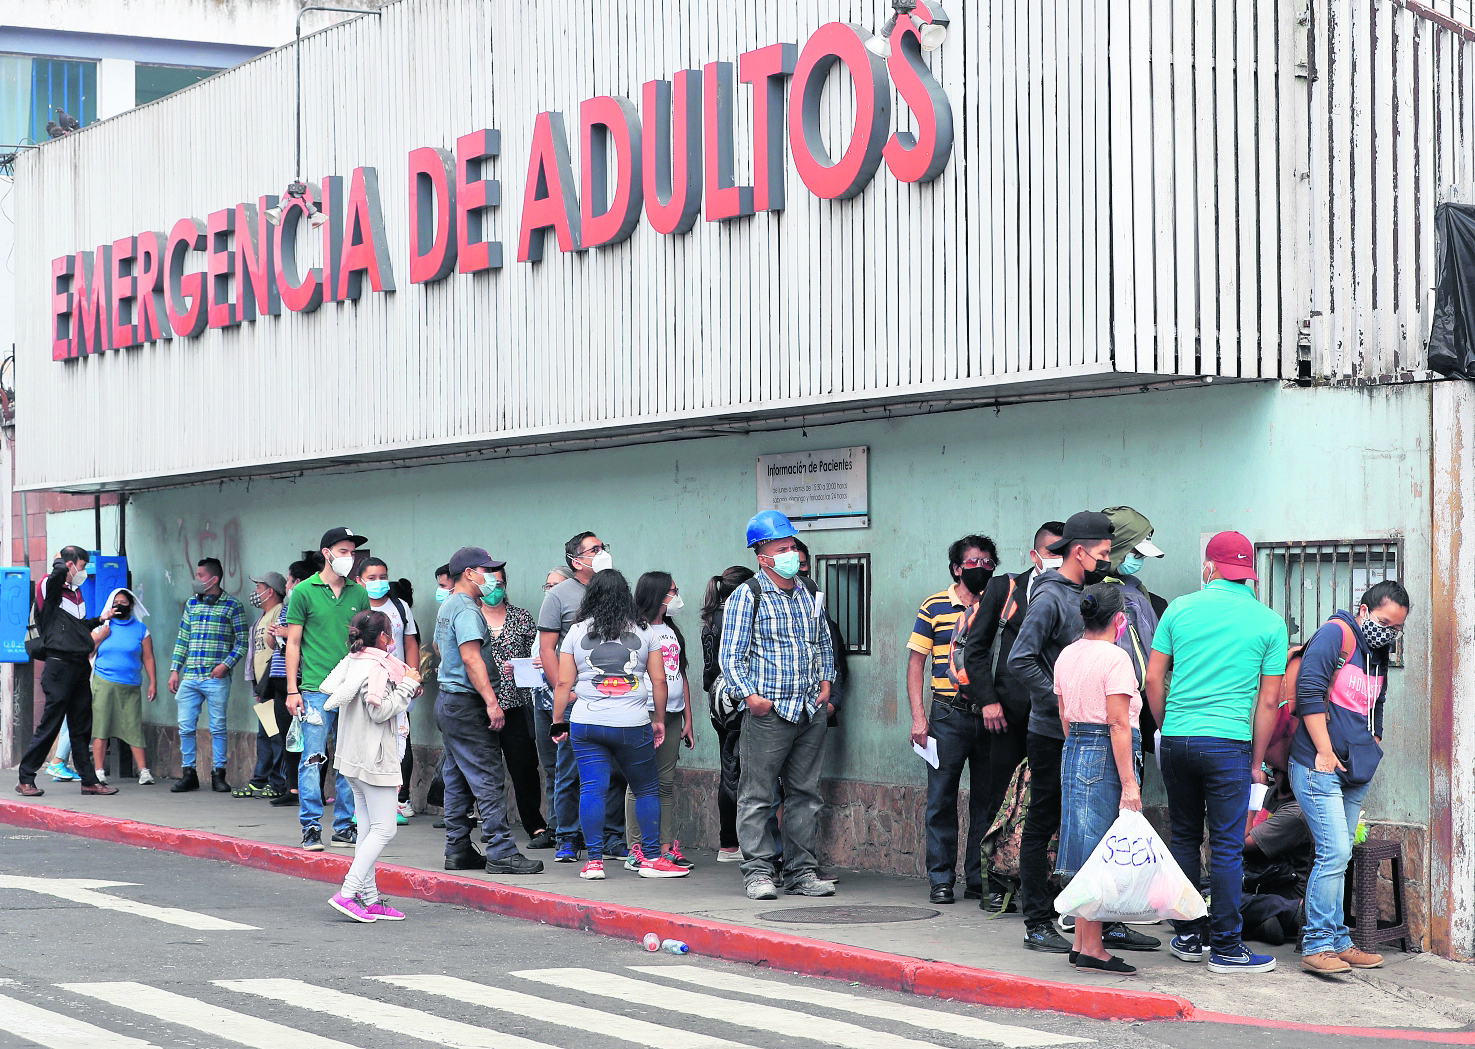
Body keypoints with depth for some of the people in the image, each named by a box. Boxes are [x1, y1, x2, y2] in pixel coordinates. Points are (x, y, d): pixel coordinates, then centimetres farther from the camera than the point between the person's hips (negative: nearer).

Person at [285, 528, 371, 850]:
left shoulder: (358, 594, 11)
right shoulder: (304, 591, 0)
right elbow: (293, 642, 2)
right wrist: (292, 689, -4)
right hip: (315, 689, -4)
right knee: (312, 759, -5)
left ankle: (344, 826, 13)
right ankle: (311, 827, 1)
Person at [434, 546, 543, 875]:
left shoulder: (447, 607, 17)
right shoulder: (467, 609, -15)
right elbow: (470, 657, -23)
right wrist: (491, 701, -27)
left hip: (447, 699, 11)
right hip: (467, 703, -11)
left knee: (457, 781, 11)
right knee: (489, 780, -10)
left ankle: (458, 851, 14)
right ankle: (500, 853, -12)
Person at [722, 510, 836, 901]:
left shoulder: (808, 596, 15)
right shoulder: (747, 597, -3)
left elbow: (825, 645, 27)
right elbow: (730, 656, -5)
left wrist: (825, 683, 13)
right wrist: (750, 694, -15)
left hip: (811, 713, 6)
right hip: (768, 712, -6)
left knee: (805, 794, 8)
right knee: (757, 796, -4)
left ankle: (802, 872, 14)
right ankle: (758, 871, 3)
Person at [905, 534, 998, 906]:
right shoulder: (935, 607, 3)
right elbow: (916, 663, 4)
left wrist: (999, 704, 0)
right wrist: (918, 717, -3)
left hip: (991, 717, 2)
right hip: (949, 715, -2)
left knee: (988, 799, 5)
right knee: (942, 798, 0)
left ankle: (980, 879, 12)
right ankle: (940, 878, 8)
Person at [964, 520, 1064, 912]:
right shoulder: (1005, 589, 8)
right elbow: (976, 649, 8)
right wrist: (987, 700, -2)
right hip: (1010, 711, 0)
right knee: (1002, 800, 1)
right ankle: (997, 888, 9)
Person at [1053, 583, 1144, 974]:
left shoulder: (1067, 655, 11)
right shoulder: (1114, 657, -13)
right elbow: (1119, 725, -17)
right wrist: (1129, 782, -17)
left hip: (1072, 752, 8)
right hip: (1107, 756, -8)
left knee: (1086, 852, 13)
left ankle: (1081, 942, 16)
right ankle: (1092, 950, -3)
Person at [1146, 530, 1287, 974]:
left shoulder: (1180, 608, 5)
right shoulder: (1269, 622, 2)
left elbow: (1153, 679, 6)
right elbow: (1269, 698, 3)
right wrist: (1256, 758, 10)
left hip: (1176, 739, 3)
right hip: (1228, 741, -3)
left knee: (1183, 837, 14)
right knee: (1226, 846, 0)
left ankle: (1188, 936, 19)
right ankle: (1225, 947, 2)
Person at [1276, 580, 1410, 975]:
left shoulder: (1379, 654, 18)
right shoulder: (1336, 634, -9)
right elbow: (1309, 692, -16)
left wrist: (1371, 754, 18)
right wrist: (1325, 753, -17)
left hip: (1355, 776, 9)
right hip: (1319, 767, -8)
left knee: (1337, 858, 10)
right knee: (1335, 853, -15)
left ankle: (1337, 943, 14)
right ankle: (1317, 946, -11)